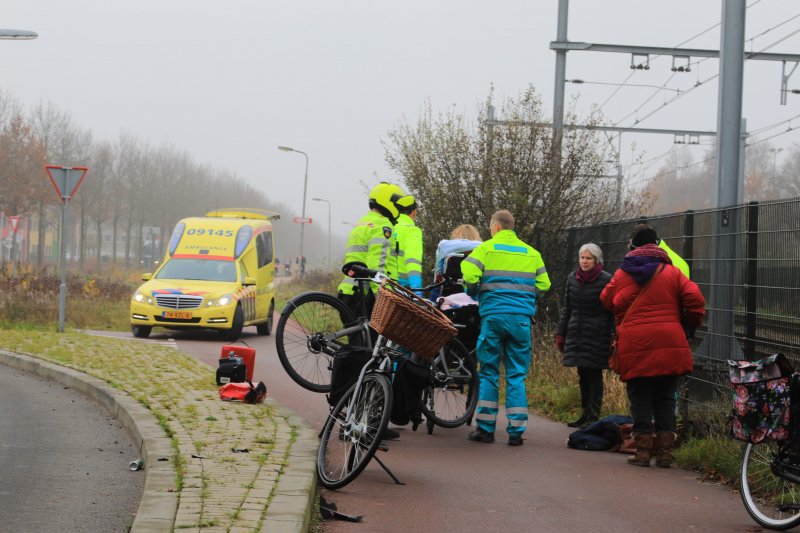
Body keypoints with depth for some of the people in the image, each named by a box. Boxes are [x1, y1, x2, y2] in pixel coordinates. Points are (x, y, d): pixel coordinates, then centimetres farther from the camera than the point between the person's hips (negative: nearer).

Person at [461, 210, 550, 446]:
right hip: (521, 319, 2)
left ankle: (486, 428, 5)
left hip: (493, 316, -2)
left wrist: (475, 294, 9)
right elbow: (544, 285, 10)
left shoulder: (486, 248, 1)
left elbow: (469, 275, -11)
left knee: (489, 372, 6)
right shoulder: (531, 253, 12)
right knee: (517, 375, 5)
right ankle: (516, 431, 1)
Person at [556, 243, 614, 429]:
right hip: (576, 334, 5)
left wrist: (614, 337, -12)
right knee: (583, 375, 8)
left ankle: (593, 416, -1)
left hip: (597, 335, -5)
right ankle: (585, 414, 13)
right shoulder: (572, 278, 11)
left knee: (594, 375, -5)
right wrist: (561, 333, 18)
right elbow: (567, 309, 20)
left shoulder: (606, 280, -5)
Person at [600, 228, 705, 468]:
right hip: (668, 346, 1)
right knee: (665, 399, 9)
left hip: (634, 346, -1)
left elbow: (606, 299, 19)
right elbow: (695, 299, -3)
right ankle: (665, 452, 6)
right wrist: (690, 323, 14)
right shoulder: (672, 272, 4)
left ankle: (643, 451, 2)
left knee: (640, 400, 6)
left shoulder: (622, 274, 6)